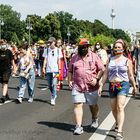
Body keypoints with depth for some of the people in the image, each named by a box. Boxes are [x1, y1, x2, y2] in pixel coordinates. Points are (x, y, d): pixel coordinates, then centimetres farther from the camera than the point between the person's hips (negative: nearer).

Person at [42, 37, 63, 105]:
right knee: (50, 85, 10)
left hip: (55, 70, -2)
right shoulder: (46, 50, 6)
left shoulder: (58, 50, 3)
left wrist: (59, 69, 0)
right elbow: (45, 59, 5)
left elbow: (59, 60, 5)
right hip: (48, 70, 3)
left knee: (54, 84, -10)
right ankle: (54, 95, 34)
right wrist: (43, 67, -7)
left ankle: (53, 99, -5)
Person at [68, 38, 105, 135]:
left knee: (93, 105, 15)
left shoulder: (94, 56, 0)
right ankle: (78, 127, -4)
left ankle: (95, 121, 41)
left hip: (91, 87, -1)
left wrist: (96, 78, -13)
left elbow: (102, 69, -1)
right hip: (77, 87, 1)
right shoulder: (75, 58, 8)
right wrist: (70, 80, 2)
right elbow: (70, 71, 16)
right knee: (78, 105, -7)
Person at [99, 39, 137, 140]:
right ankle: (118, 124, 39)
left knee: (120, 107, -14)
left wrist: (134, 86, 13)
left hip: (123, 85, -4)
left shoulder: (127, 61, 1)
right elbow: (106, 74, 10)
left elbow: (131, 76, 7)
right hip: (112, 85, 4)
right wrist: (101, 86, 6)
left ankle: (119, 132, -17)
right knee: (113, 108, 12)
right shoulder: (110, 60, 8)